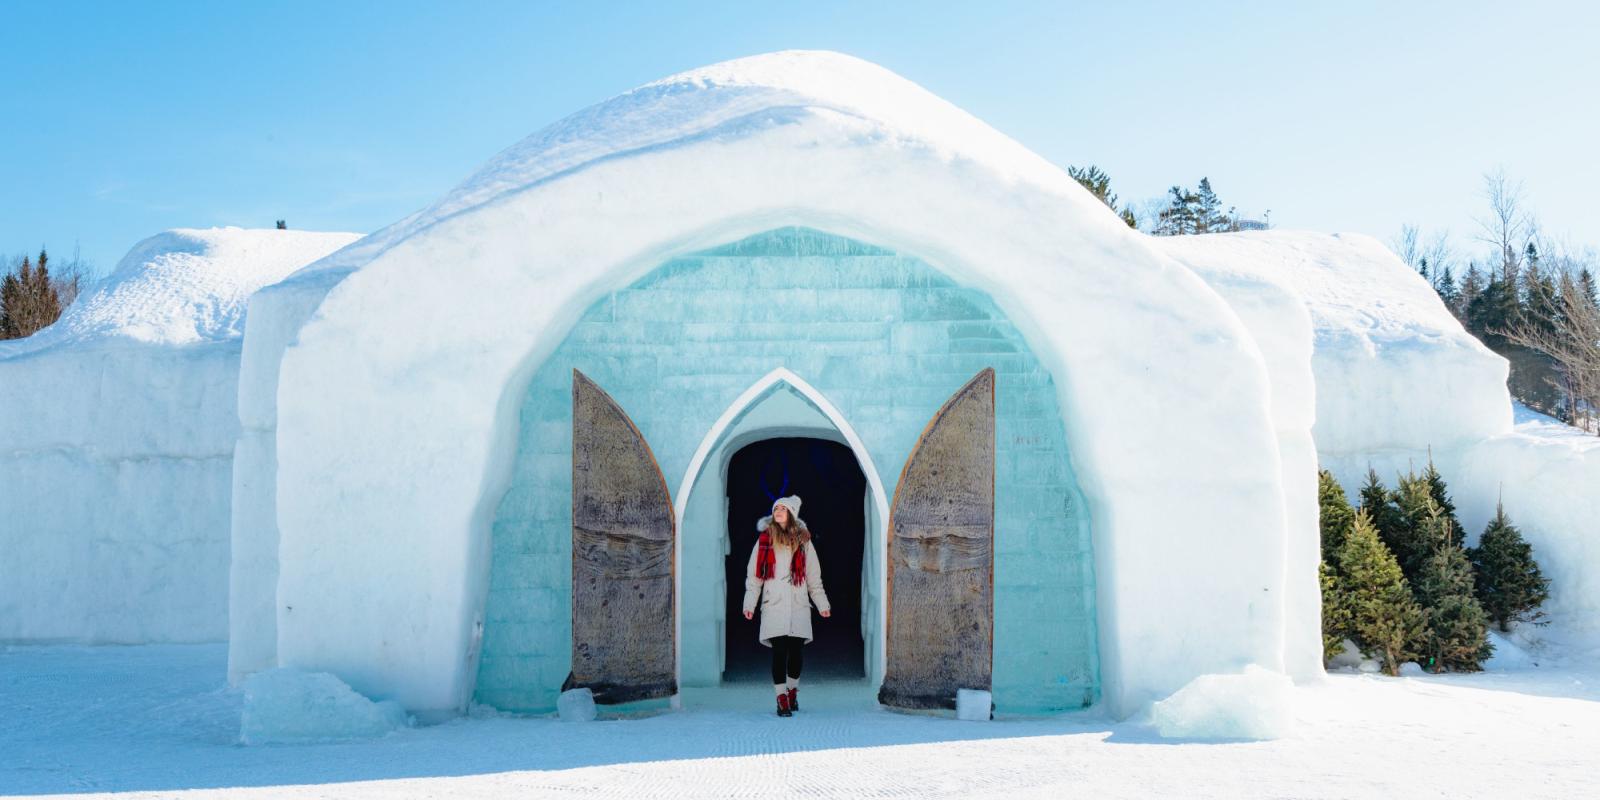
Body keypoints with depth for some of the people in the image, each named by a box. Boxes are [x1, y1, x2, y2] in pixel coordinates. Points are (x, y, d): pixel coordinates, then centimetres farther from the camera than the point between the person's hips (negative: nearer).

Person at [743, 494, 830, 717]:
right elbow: (754, 575, 5)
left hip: (798, 606, 2)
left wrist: (822, 604, 12)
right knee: (779, 652, -7)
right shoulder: (765, 540, 6)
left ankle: (792, 692, 24)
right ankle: (782, 699, -3)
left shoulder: (803, 541, 10)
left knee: (796, 651, 4)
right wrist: (750, 603, -2)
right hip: (774, 605, -1)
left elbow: (814, 577, 14)